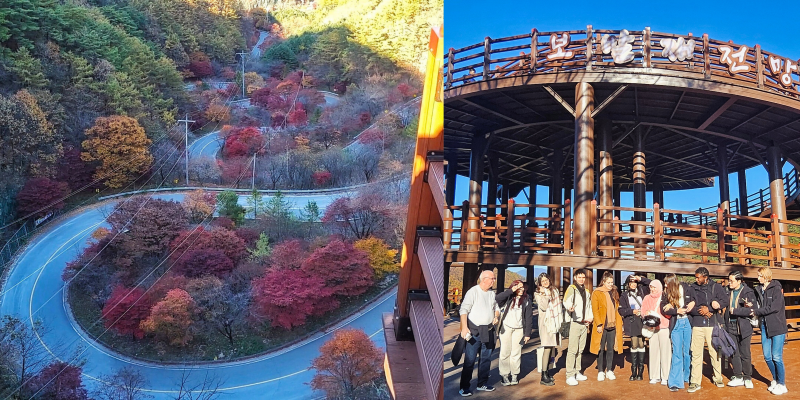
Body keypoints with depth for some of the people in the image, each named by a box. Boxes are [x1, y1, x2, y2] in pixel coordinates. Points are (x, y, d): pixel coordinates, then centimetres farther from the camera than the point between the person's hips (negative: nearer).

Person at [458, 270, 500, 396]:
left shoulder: (492, 293, 11)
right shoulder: (473, 292, -10)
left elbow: (496, 308, 23)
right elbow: (464, 310, -14)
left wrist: (496, 316, 0)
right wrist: (464, 327, -22)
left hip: (488, 331, 7)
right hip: (474, 330, -7)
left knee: (486, 358, 14)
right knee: (470, 360, -6)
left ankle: (483, 384, 26)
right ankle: (464, 387, 1)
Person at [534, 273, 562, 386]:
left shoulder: (555, 291, 14)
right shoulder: (538, 294, -1)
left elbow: (558, 305, 16)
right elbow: (543, 307, -15)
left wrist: (561, 321, 11)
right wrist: (544, 294, -13)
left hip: (555, 321, 6)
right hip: (546, 322, -6)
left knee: (551, 347, 7)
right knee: (547, 348, -11)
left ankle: (547, 373, 16)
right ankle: (544, 377, -10)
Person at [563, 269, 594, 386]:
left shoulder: (586, 291, 19)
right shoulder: (571, 289, -5)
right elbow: (567, 301, -22)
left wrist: (590, 317, 11)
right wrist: (569, 307, -43)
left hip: (584, 323, 7)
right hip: (575, 322, -7)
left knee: (580, 349, 13)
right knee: (572, 350, -9)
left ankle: (577, 372, 22)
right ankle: (570, 375, -7)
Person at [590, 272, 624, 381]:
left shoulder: (614, 293, 11)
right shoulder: (596, 293, -5)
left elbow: (617, 309, 14)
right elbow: (595, 310, -8)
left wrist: (619, 323, 6)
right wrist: (599, 324, -14)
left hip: (613, 326, 4)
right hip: (602, 326, -4)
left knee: (610, 349, 10)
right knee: (601, 349, 3)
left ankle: (609, 370, 18)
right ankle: (600, 371, 11)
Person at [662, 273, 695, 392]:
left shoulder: (687, 288, -1)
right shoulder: (667, 293, 3)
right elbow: (664, 309, -3)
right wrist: (677, 310, -13)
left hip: (687, 323, 0)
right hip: (676, 324, 1)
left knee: (687, 352, 7)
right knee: (677, 353, -3)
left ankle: (687, 377, 24)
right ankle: (675, 382, -2)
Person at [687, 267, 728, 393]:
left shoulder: (716, 287, 4)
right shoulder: (692, 288, 5)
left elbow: (724, 301, -6)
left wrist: (708, 309, -11)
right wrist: (700, 311, -12)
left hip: (712, 324, 0)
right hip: (697, 324, 1)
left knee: (715, 352, 6)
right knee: (696, 353, 0)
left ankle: (718, 378, 24)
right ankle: (695, 382, 4)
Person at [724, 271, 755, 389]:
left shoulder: (748, 292, -10)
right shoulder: (728, 291, 5)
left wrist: (735, 311, -18)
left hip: (743, 328, -5)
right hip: (731, 327, 5)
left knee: (745, 354, 4)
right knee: (734, 353, 9)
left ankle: (747, 378, 18)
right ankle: (738, 377, 20)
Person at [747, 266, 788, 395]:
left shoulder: (776, 288, -9)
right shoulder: (759, 290, 10)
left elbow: (775, 307, -17)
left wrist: (757, 311, -13)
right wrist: (752, 306, -9)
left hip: (777, 327, -6)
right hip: (765, 326, 6)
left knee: (777, 357, -3)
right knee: (767, 357, 9)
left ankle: (782, 385, 10)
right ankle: (775, 380, 27)